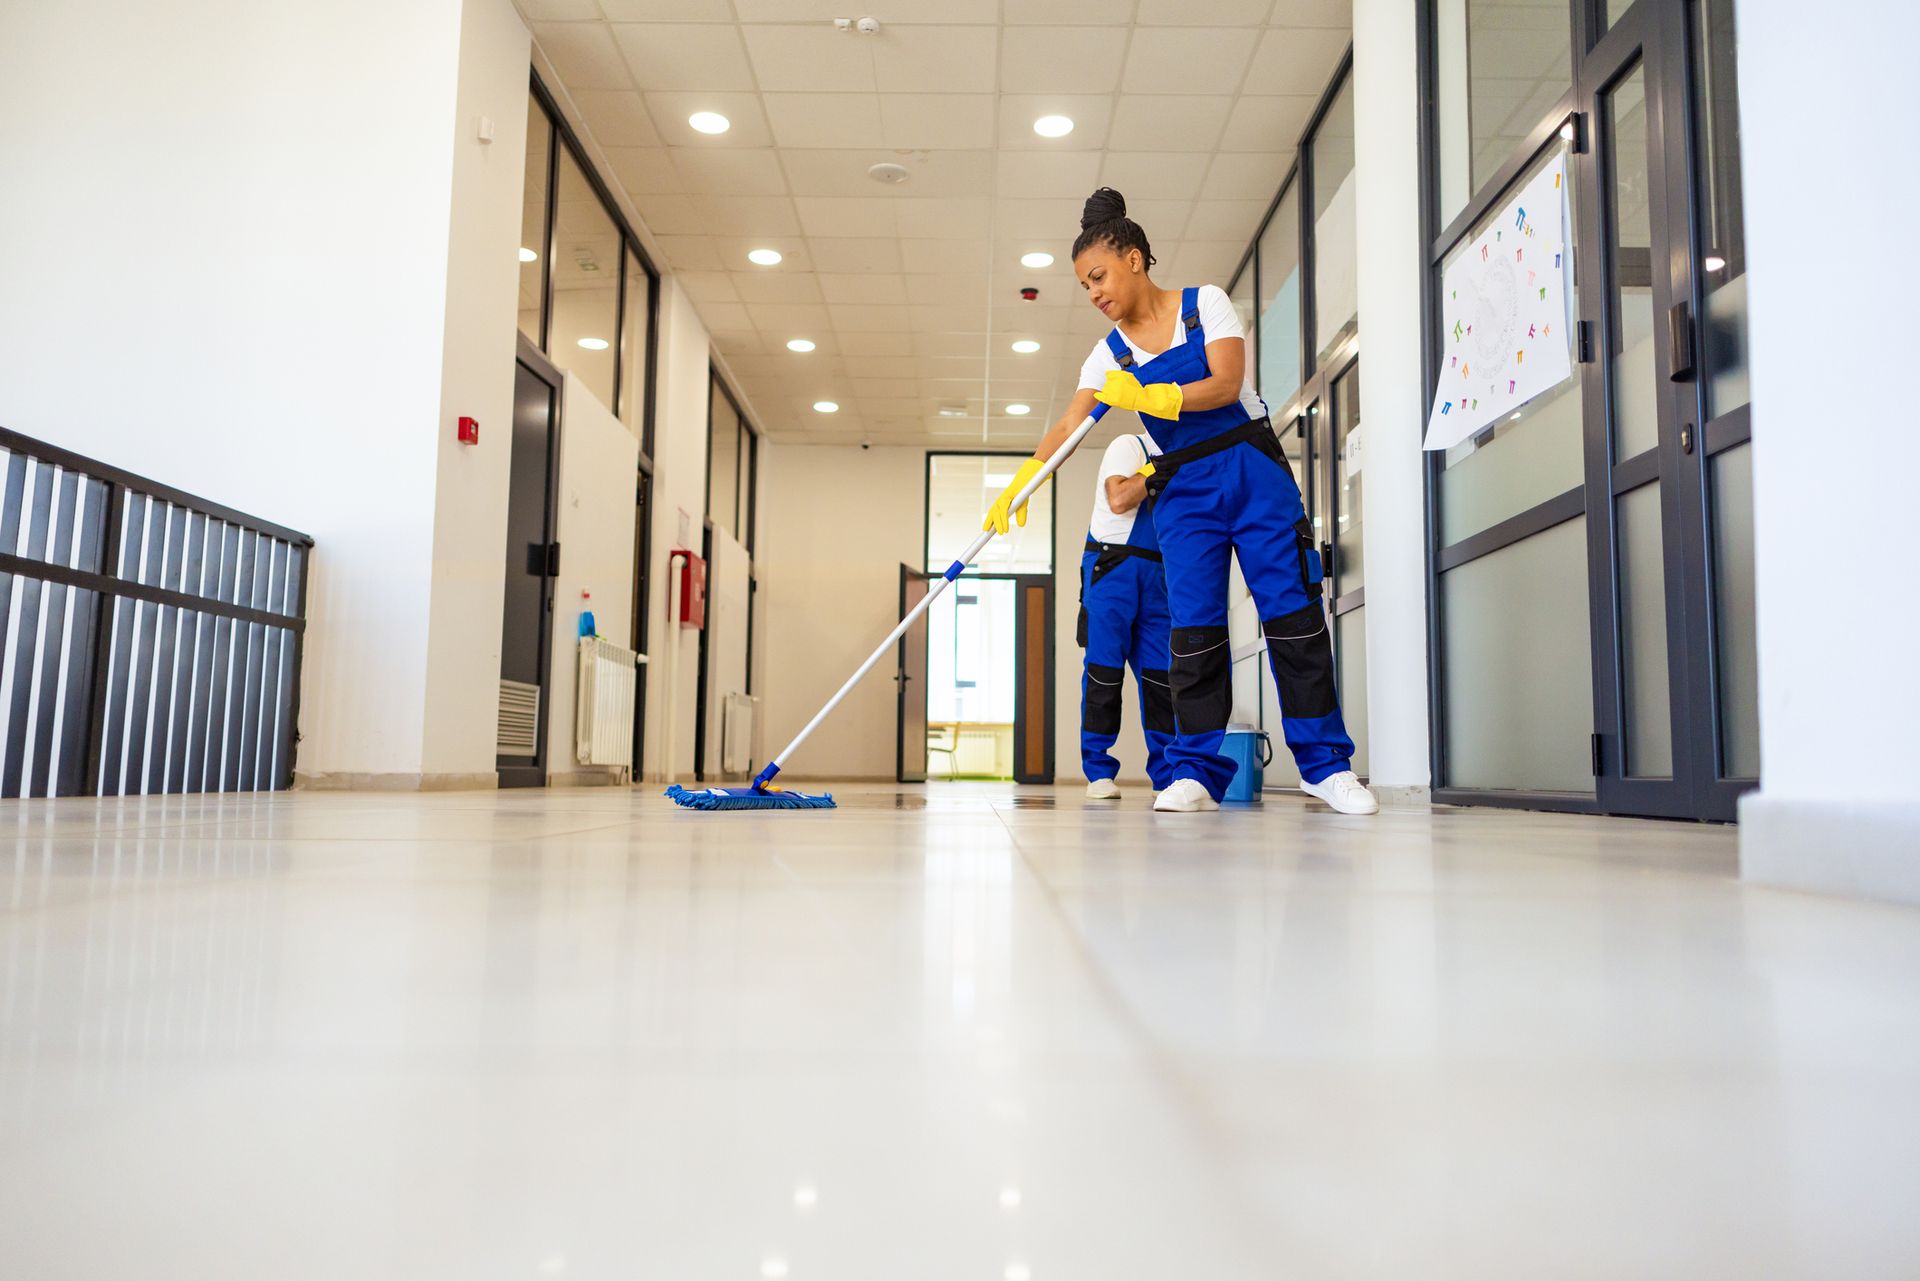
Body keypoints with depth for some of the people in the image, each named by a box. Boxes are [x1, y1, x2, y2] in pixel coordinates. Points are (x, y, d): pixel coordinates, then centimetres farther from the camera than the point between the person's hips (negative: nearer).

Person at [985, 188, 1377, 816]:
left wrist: (1150, 397, -28)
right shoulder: (1109, 355, 6)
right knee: (1194, 626, -5)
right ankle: (1196, 770, 0)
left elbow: (1226, 384, -14)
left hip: (1251, 468, -2)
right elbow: (1068, 426, -7)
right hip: (1183, 491, 3)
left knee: (1291, 610, -6)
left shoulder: (1206, 303, -1)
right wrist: (1020, 481, -24)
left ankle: (1325, 762, 1)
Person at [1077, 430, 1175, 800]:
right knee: (1105, 667, -7)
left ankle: (1167, 773, 3)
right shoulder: (1128, 446, 2)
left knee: (1161, 673, 0)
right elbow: (1118, 500, -15)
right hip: (1113, 565, -6)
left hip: (1155, 575, 7)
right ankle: (1098, 772, -2)